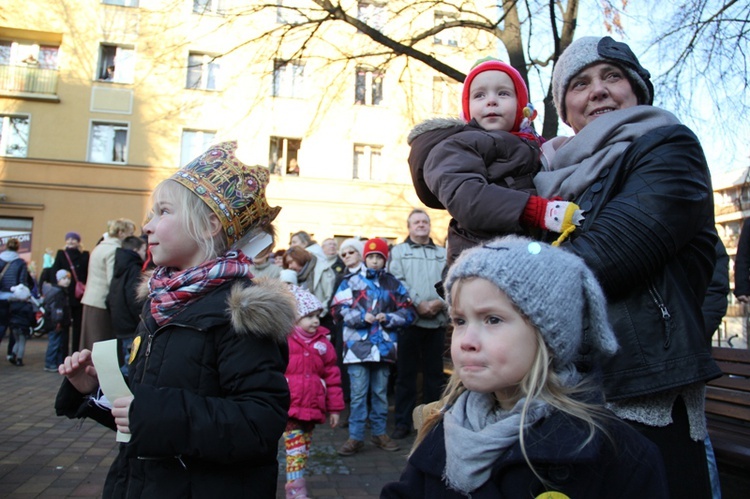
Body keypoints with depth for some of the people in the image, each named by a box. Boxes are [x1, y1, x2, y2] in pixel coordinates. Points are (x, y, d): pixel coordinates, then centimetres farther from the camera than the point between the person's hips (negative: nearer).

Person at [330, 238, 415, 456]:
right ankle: (356, 437, 10)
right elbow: (338, 308, -4)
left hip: (384, 346, 3)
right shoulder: (351, 281, 1)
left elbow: (408, 313, 7)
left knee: (381, 393, 13)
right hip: (358, 346, -2)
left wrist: (388, 318, -10)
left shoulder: (394, 284, 8)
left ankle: (379, 433, 26)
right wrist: (361, 317, -15)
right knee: (358, 394, 0)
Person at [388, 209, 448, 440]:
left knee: (434, 373, 10)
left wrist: (440, 302, -13)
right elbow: (397, 282, -5)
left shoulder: (443, 254, 15)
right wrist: (418, 304, -15)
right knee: (406, 373, 4)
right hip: (409, 320, -2)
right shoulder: (398, 251, 8)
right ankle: (403, 422, 13)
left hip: (437, 321, 2)